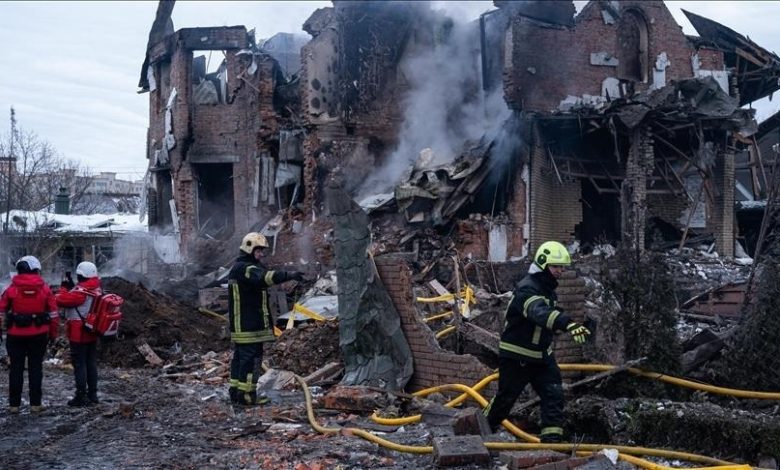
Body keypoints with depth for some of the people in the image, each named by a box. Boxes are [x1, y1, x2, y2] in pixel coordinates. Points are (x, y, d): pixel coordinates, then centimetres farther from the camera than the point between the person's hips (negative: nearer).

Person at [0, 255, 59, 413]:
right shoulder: (44, 289, -2)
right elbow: (53, 313, 0)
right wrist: (53, 333, 10)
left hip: (16, 335, 0)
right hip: (38, 335, 0)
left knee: (16, 369, 9)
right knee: (35, 368, 7)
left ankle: (14, 404, 12)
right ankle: (35, 403, 8)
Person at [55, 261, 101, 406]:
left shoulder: (81, 290, -19)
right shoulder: (97, 289, 7)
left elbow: (60, 300, -17)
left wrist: (64, 286, -3)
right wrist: (71, 287, 8)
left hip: (79, 335, -8)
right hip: (92, 334, 8)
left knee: (79, 365, -2)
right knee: (91, 364, 13)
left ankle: (81, 397, 1)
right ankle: (92, 395, 19)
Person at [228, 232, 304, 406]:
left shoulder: (237, 268, 20)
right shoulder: (245, 268, -15)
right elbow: (264, 277, -33)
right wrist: (288, 275, -43)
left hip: (239, 325, 11)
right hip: (249, 325, -11)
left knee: (240, 356, 15)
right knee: (252, 357, -8)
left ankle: (235, 390, 21)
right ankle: (246, 394, -7)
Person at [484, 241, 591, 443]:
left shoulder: (549, 290, 7)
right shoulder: (526, 289, -25)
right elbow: (540, 312, -46)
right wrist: (568, 323, -61)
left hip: (542, 356, 8)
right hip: (516, 357, -8)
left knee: (554, 395, -5)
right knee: (505, 398, 8)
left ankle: (552, 438, -2)